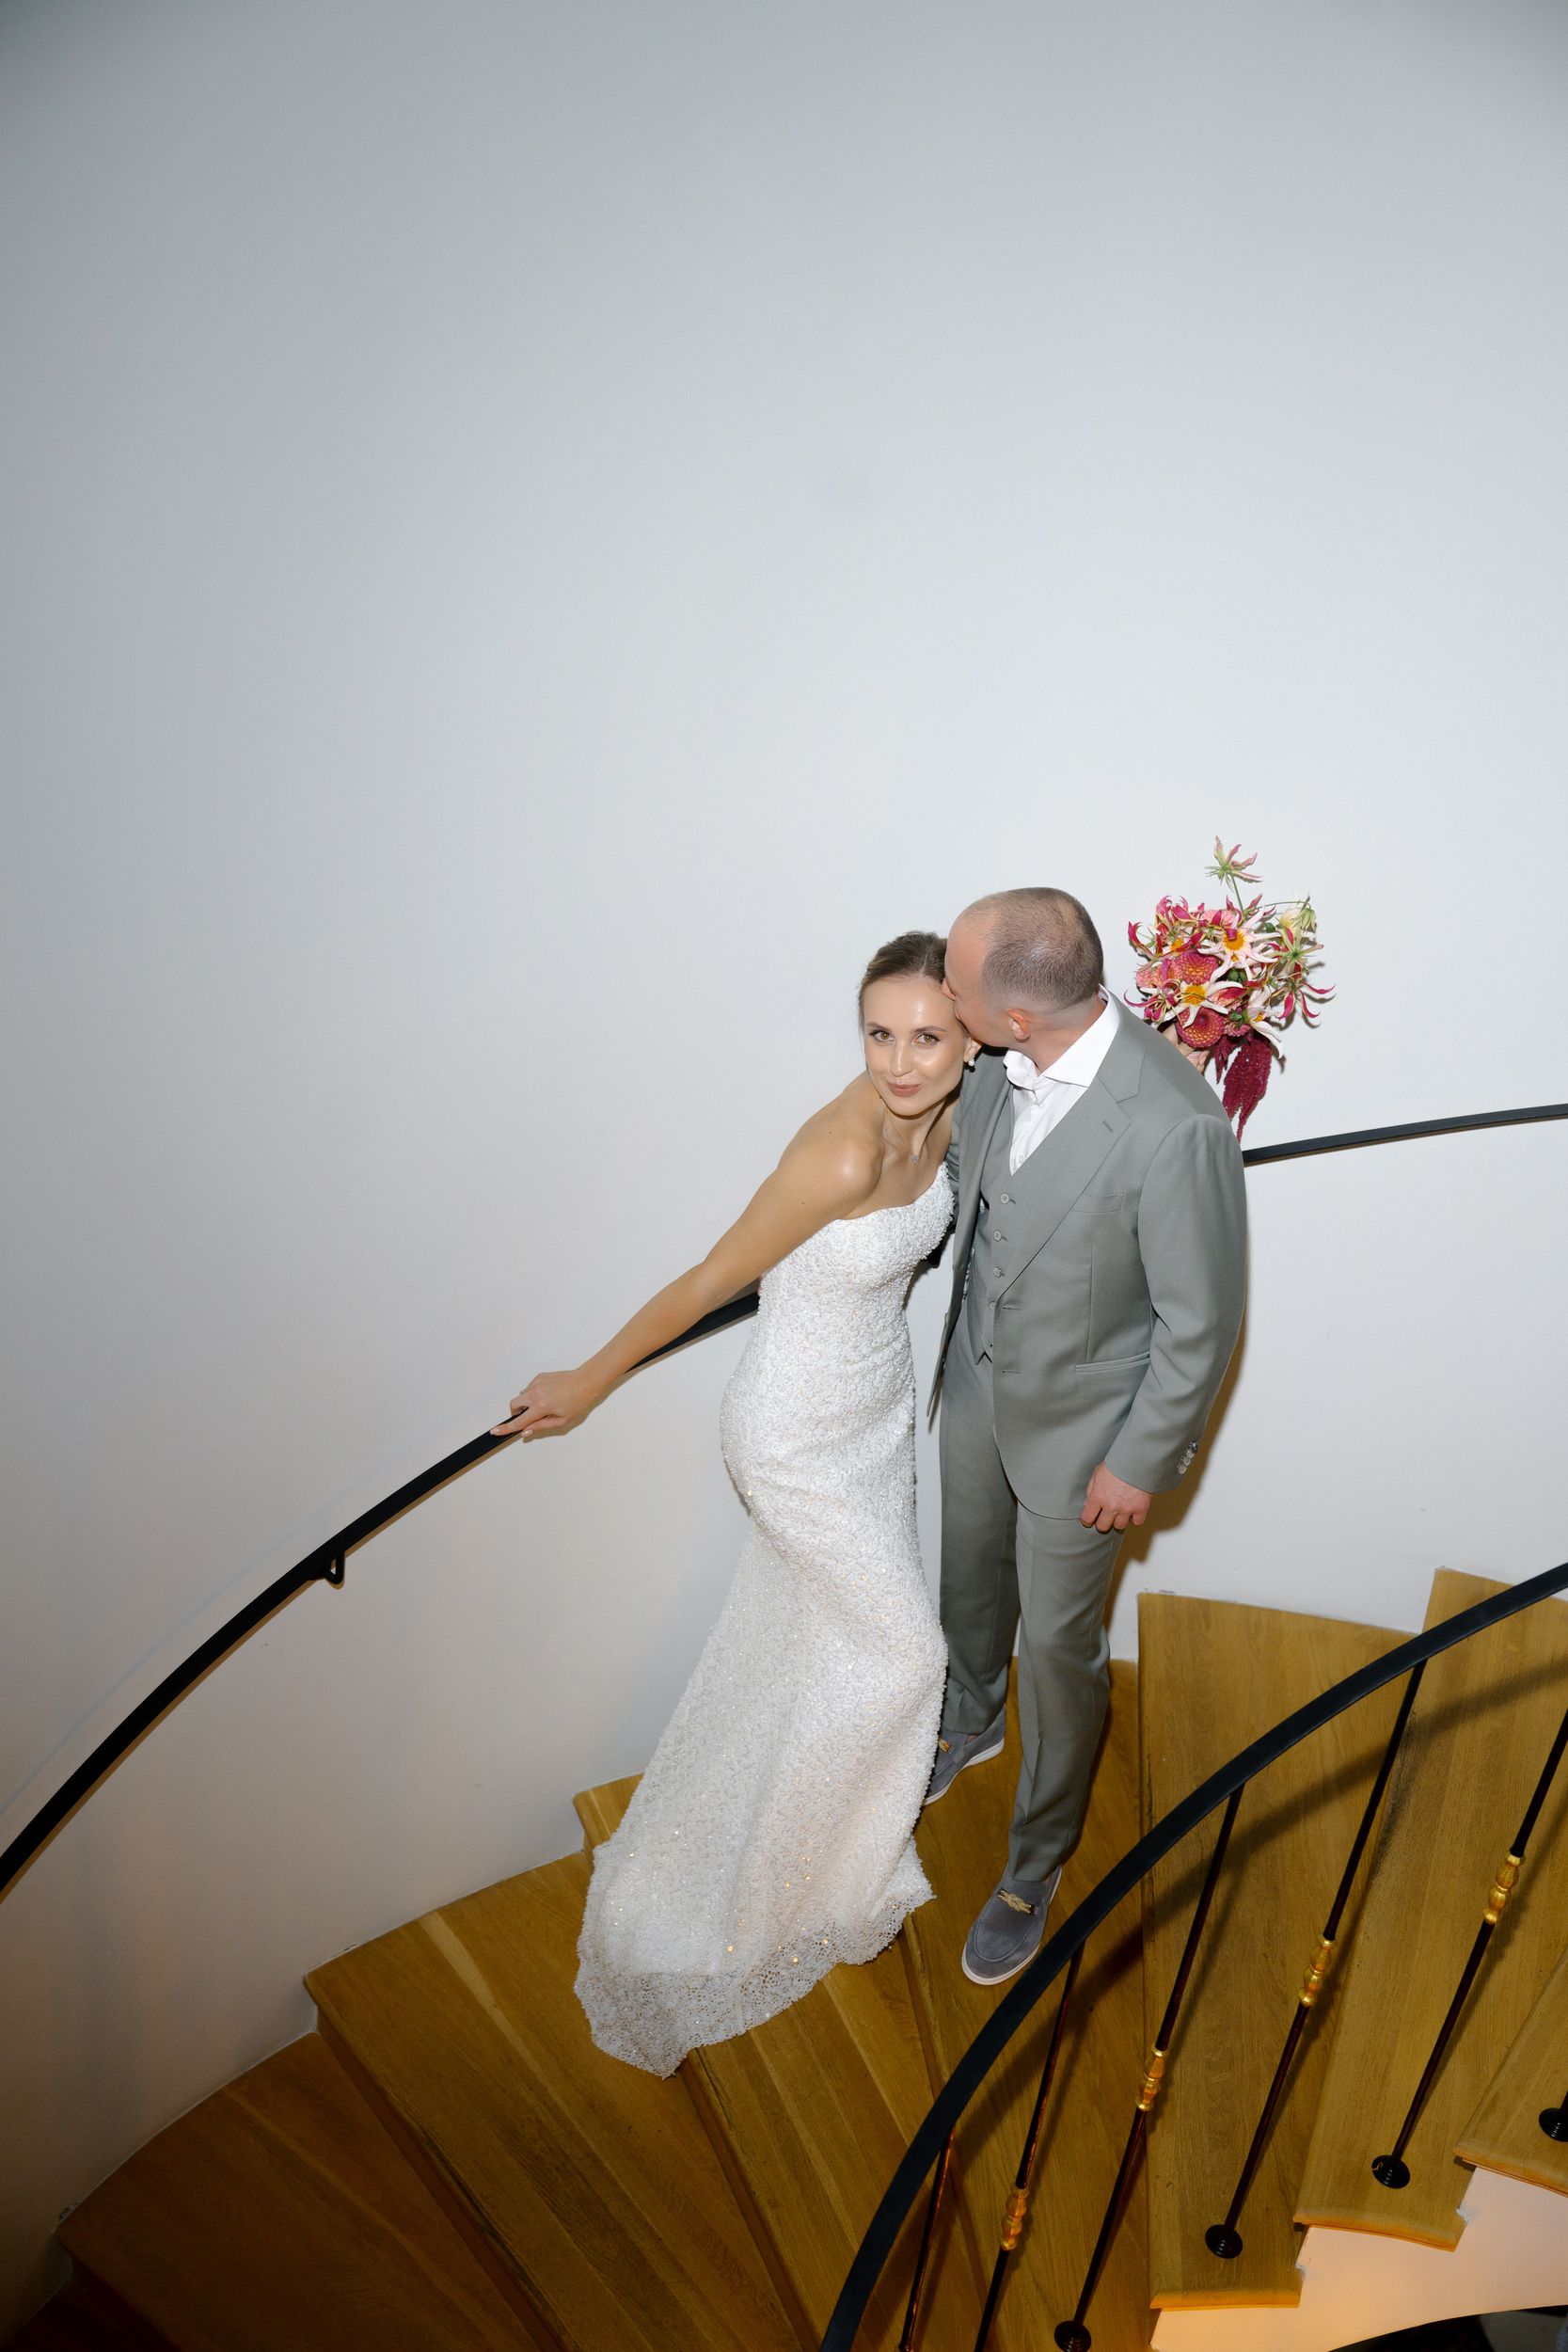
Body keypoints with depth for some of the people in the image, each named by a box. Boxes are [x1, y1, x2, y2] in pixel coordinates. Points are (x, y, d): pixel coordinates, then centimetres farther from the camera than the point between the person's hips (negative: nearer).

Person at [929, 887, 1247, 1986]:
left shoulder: (1176, 1127, -36)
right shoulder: (1002, 1066, -16)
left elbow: (1201, 1323, -22)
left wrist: (1140, 1463, -13)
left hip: (1081, 1429, -6)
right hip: (978, 1384, 6)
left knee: (1058, 1645, 14)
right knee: (968, 1576, 29)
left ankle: (1035, 1864, 40)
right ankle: (971, 1723, 61)